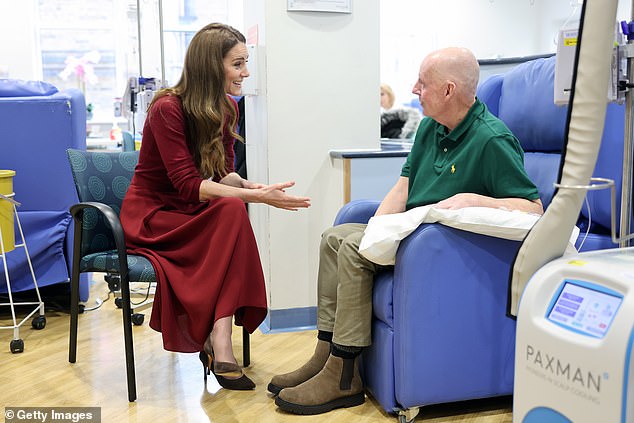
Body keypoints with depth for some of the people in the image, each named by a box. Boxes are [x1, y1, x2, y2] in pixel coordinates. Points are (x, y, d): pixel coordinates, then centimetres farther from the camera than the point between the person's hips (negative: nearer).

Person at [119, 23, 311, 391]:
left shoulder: (226, 108, 3)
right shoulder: (167, 109, -19)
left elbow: (223, 174, 2)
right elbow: (187, 184, -25)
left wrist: (251, 186, -21)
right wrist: (256, 196, -33)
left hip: (191, 212, 6)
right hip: (151, 215, -6)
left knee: (232, 210, -29)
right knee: (231, 211, -32)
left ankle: (217, 342, -30)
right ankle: (220, 348, -32)